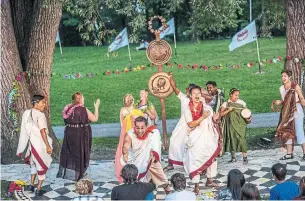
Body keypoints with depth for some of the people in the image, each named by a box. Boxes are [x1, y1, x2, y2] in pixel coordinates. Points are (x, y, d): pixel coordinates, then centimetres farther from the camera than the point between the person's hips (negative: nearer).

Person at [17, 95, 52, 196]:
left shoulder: (26, 113, 1)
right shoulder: (40, 115, -19)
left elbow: (25, 130, 5)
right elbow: (43, 132, -21)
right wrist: (48, 146, -17)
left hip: (31, 142, 7)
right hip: (40, 143, -7)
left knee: (34, 163, 26)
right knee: (42, 165, 8)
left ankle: (32, 185, 30)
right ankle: (38, 190, 12)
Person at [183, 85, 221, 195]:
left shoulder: (207, 107, 4)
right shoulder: (188, 109, -4)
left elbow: (212, 122, 9)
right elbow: (191, 124, -15)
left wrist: (215, 118, -13)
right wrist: (203, 117, -23)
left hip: (208, 137, 4)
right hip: (196, 139, -4)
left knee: (211, 157, 12)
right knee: (195, 160, -7)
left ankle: (209, 180, 30)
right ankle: (196, 185, -1)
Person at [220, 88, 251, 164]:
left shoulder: (241, 102, 6)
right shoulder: (226, 104, 4)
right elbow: (221, 114, -4)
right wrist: (228, 110, -17)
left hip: (240, 124, -1)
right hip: (231, 125, 1)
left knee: (241, 139, -13)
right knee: (231, 139, 5)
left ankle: (245, 157, -8)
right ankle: (233, 157, 19)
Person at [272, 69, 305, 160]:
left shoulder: (295, 86, -9)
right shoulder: (281, 88, 7)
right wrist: (279, 102, -5)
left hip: (297, 110, -6)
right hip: (287, 112, 6)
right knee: (287, 132, 5)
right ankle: (289, 153, 12)